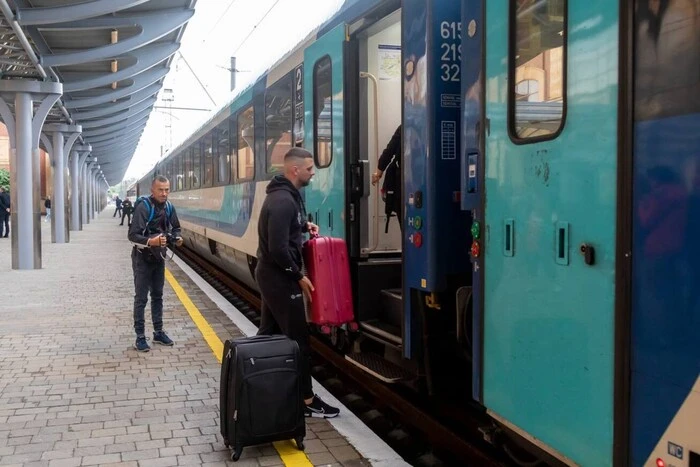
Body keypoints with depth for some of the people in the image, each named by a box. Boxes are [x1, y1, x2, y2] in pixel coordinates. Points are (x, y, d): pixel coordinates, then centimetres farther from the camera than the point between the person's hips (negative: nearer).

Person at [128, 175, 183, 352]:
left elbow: (175, 228, 11)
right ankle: (140, 337, 7)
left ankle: (158, 332, 25)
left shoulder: (169, 207, -2)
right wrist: (150, 241, -40)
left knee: (157, 295, 15)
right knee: (141, 298, 0)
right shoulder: (143, 207, -21)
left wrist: (177, 238, -11)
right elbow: (132, 235, -24)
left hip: (159, 256, 6)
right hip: (142, 258, -6)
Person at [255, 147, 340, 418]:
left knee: (269, 333, 17)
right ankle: (306, 400, 4)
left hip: (270, 274, 10)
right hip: (279, 277, -10)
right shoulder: (283, 200, -23)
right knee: (297, 338, -4)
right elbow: (278, 249, -27)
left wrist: (304, 226, 9)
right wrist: (299, 277, -17)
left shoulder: (283, 194, 9)